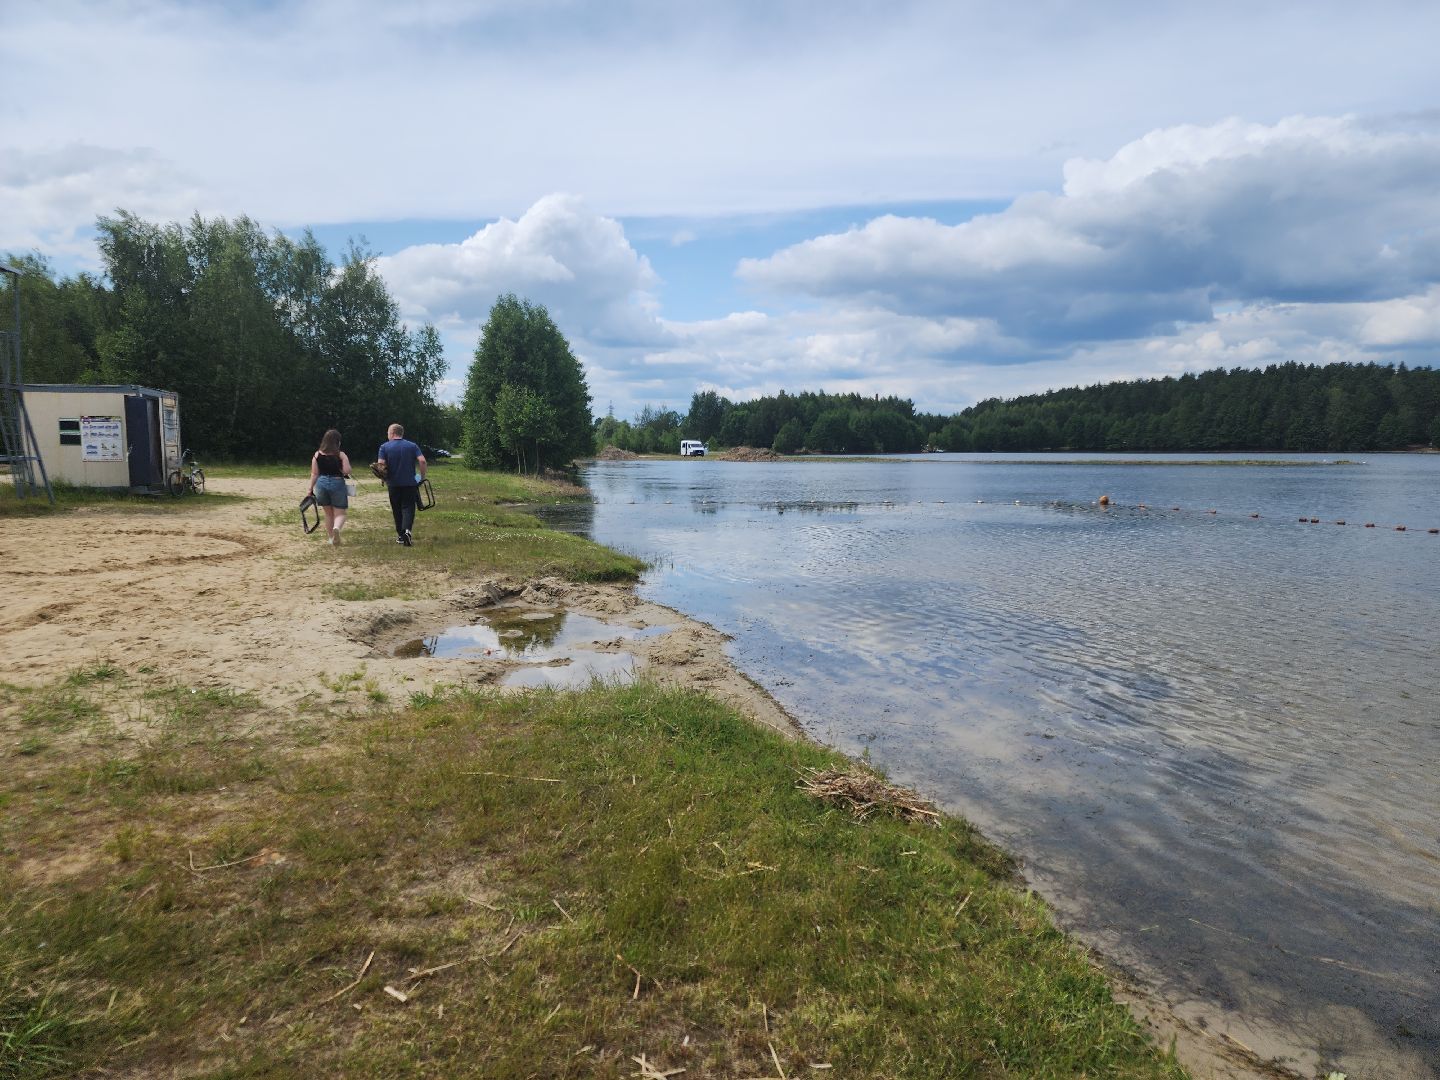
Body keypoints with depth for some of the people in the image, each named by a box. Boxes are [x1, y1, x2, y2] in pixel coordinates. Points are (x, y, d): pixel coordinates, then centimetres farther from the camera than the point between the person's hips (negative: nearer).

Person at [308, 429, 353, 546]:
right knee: (340, 513, 3)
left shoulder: (317, 455, 1)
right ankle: (336, 528, -30)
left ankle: (331, 539, 24)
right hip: (337, 484, -3)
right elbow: (347, 471, -14)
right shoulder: (341, 455, -7)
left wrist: (310, 489, 6)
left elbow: (314, 474, 0)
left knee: (328, 514, 18)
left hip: (322, 484, 3)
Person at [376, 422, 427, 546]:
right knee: (408, 507, 1)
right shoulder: (412, 446, 2)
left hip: (393, 484, 0)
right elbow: (422, 461, -11)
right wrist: (422, 476, 1)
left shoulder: (384, 447, -1)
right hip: (410, 483, 0)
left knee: (397, 509, 13)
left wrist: (384, 478, 6)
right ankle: (407, 530, -24)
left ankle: (401, 536, 18)